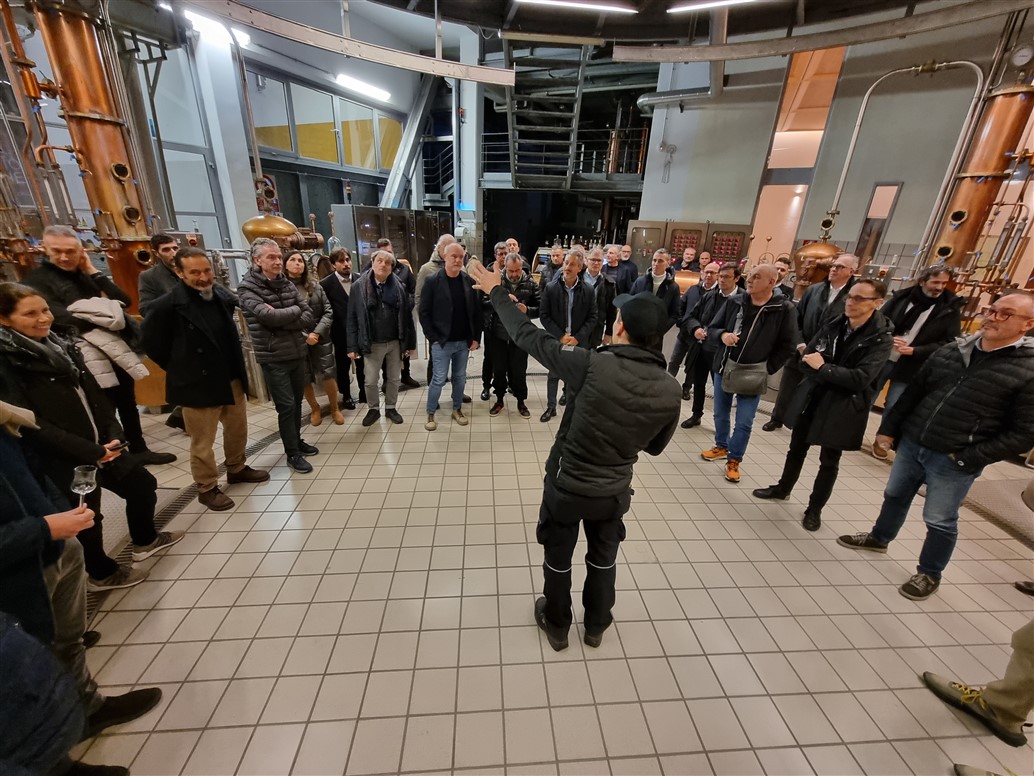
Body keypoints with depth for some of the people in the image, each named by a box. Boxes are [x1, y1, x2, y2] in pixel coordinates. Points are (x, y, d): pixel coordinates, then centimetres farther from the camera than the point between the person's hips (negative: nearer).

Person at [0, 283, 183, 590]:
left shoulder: (59, 344, 6)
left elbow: (94, 394, 7)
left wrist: (113, 435, -5)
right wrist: (90, 451, -20)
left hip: (101, 445, 7)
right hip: (63, 459, -6)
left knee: (142, 484, 18)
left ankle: (145, 540, 42)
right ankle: (102, 572, 36)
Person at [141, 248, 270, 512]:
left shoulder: (223, 296, 1)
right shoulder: (169, 304, -16)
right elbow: (152, 343, -7)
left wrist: (235, 369, 12)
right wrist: (182, 369, -1)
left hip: (232, 379, 6)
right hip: (198, 384, -6)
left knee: (238, 430, 20)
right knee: (203, 442, 8)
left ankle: (237, 468, 41)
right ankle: (207, 488, 25)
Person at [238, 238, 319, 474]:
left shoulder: (288, 284, 6)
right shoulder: (247, 288, -8)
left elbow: (308, 318, -2)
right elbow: (268, 316, -24)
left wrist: (281, 320, -15)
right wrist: (294, 310, -9)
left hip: (297, 353, 5)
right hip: (273, 358, -5)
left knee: (297, 402, 15)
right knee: (286, 406, 0)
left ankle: (297, 441, 33)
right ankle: (292, 453, 14)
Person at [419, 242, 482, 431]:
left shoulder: (469, 281, 2)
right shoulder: (433, 281, -8)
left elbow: (477, 311, 5)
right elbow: (424, 312, -6)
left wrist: (476, 338, 1)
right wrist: (433, 338, -10)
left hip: (464, 341, 4)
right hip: (442, 342, -3)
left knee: (460, 378, 14)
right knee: (439, 379, 3)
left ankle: (457, 409, 31)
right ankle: (430, 414, 20)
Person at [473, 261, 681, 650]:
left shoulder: (594, 366, -29)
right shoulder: (670, 391, -15)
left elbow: (529, 337, -19)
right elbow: (654, 446, 1)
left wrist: (496, 292, -6)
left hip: (567, 485, -3)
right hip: (614, 490, 3)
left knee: (558, 558, 23)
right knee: (603, 559, 28)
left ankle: (556, 626, 46)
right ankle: (596, 626, 51)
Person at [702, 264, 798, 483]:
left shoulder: (784, 310, -10)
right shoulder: (734, 303, -2)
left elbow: (788, 346, -5)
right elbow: (712, 327, 6)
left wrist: (768, 369, -10)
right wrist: (723, 334, -16)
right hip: (724, 369, 4)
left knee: (744, 422, 3)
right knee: (720, 414, 17)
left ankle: (734, 460, 21)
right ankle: (722, 446, 39)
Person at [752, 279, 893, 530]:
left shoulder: (880, 339, -13)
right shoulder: (832, 326, 0)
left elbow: (861, 379, -22)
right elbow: (806, 358, -2)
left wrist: (822, 367, -18)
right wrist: (831, 377, -16)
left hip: (841, 409, -4)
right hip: (812, 399, 4)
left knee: (829, 461, 10)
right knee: (796, 449, 18)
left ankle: (814, 509, 26)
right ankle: (783, 488, 38)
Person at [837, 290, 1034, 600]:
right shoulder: (951, 351, 2)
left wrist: (969, 458, -16)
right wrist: (889, 427, 6)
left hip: (953, 462, -4)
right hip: (911, 444, 5)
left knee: (940, 521, 11)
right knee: (895, 496, 22)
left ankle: (929, 574, 32)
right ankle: (879, 538, 45)